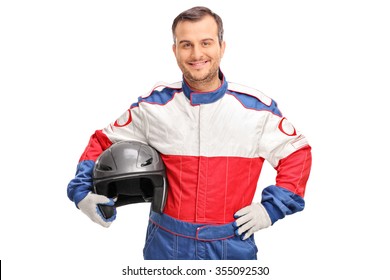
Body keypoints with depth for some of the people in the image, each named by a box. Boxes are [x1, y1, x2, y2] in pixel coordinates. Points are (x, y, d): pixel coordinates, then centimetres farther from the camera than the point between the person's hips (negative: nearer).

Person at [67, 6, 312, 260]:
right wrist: (82, 190, -5)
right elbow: (103, 142, 8)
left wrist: (271, 208, -2)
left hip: (233, 244, 0)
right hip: (167, 244, 1)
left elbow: (297, 153, 6)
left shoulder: (256, 109, -4)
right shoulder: (153, 106, -2)